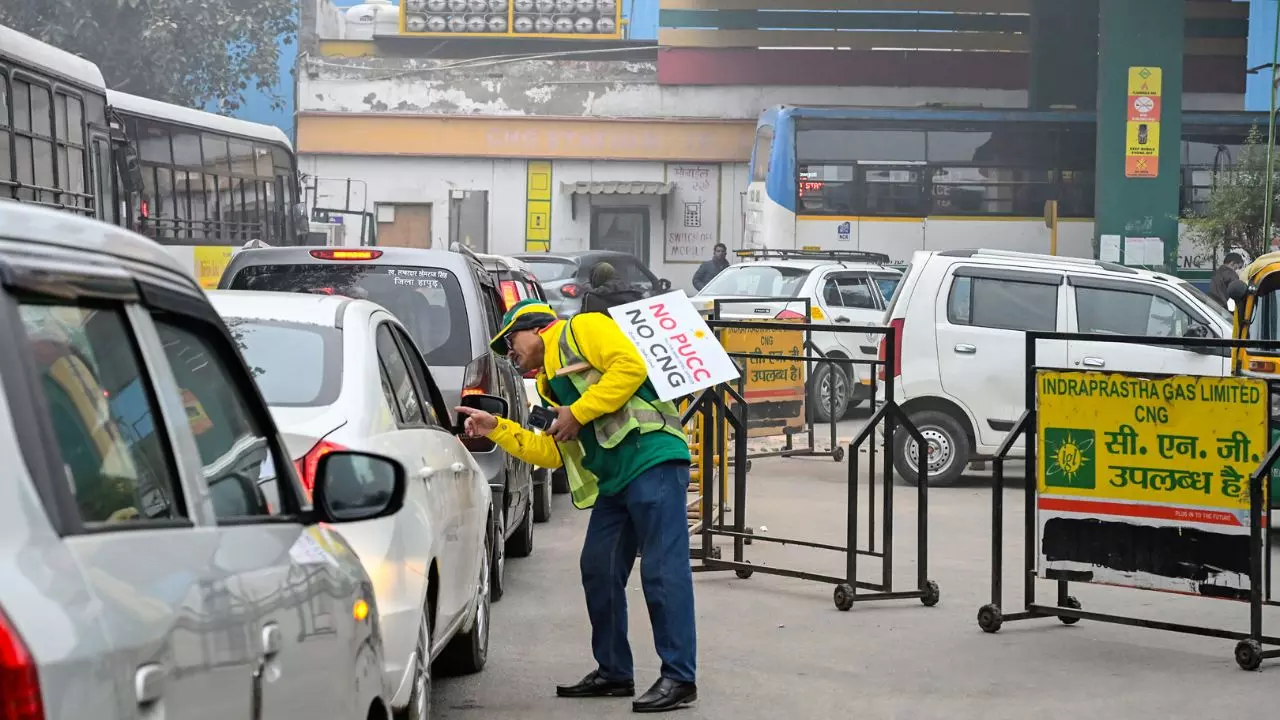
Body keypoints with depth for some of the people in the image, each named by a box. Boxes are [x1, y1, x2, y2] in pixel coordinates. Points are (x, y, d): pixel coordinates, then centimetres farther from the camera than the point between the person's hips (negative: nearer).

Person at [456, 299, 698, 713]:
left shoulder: (582, 330, 2)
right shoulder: (550, 386, 26)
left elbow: (630, 366, -14)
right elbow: (552, 453, 23)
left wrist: (579, 413, -10)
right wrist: (496, 429, 19)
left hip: (653, 461, -10)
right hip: (612, 480, 10)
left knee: (662, 570, -10)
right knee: (598, 571, 11)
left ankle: (679, 678, -9)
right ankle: (614, 671, 21)